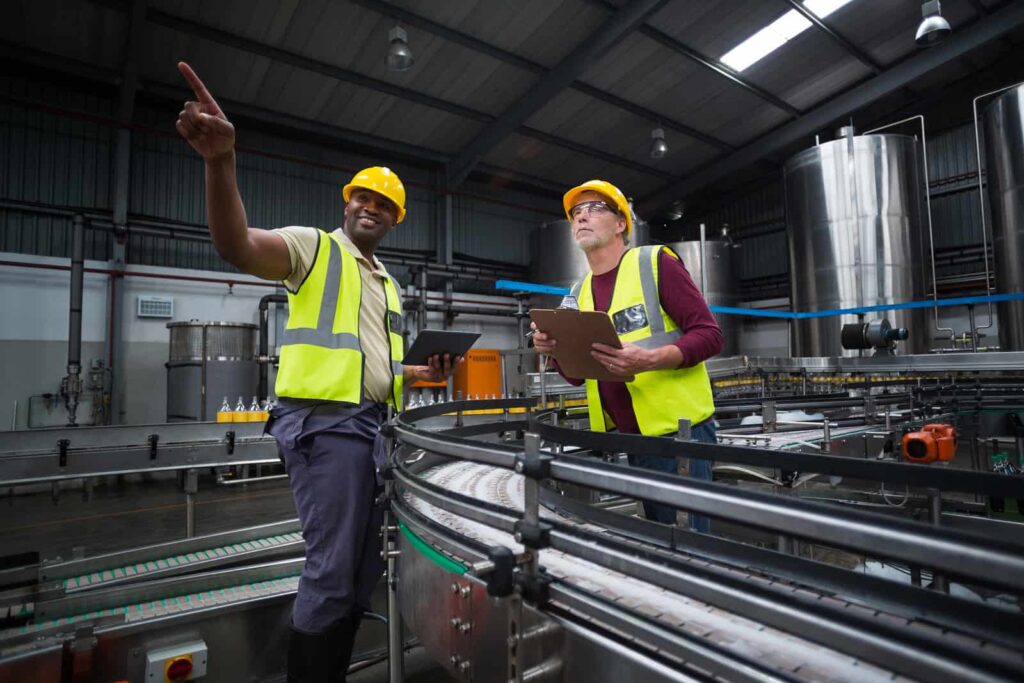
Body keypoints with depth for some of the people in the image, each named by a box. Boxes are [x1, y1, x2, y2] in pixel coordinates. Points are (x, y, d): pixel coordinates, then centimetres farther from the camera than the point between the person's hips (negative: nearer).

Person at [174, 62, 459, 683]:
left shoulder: (389, 286, 22)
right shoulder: (314, 246, 0)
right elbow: (237, 245, -20)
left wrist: (424, 373, 10)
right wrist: (221, 161, -35)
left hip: (373, 427, 8)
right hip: (324, 423, -8)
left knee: (365, 568, 15)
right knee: (333, 571, -7)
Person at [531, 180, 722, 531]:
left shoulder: (656, 262, -6)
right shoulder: (579, 292, 11)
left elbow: (709, 334, -10)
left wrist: (649, 360, -26)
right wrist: (554, 349, -7)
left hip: (678, 429, -5)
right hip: (625, 436, 6)